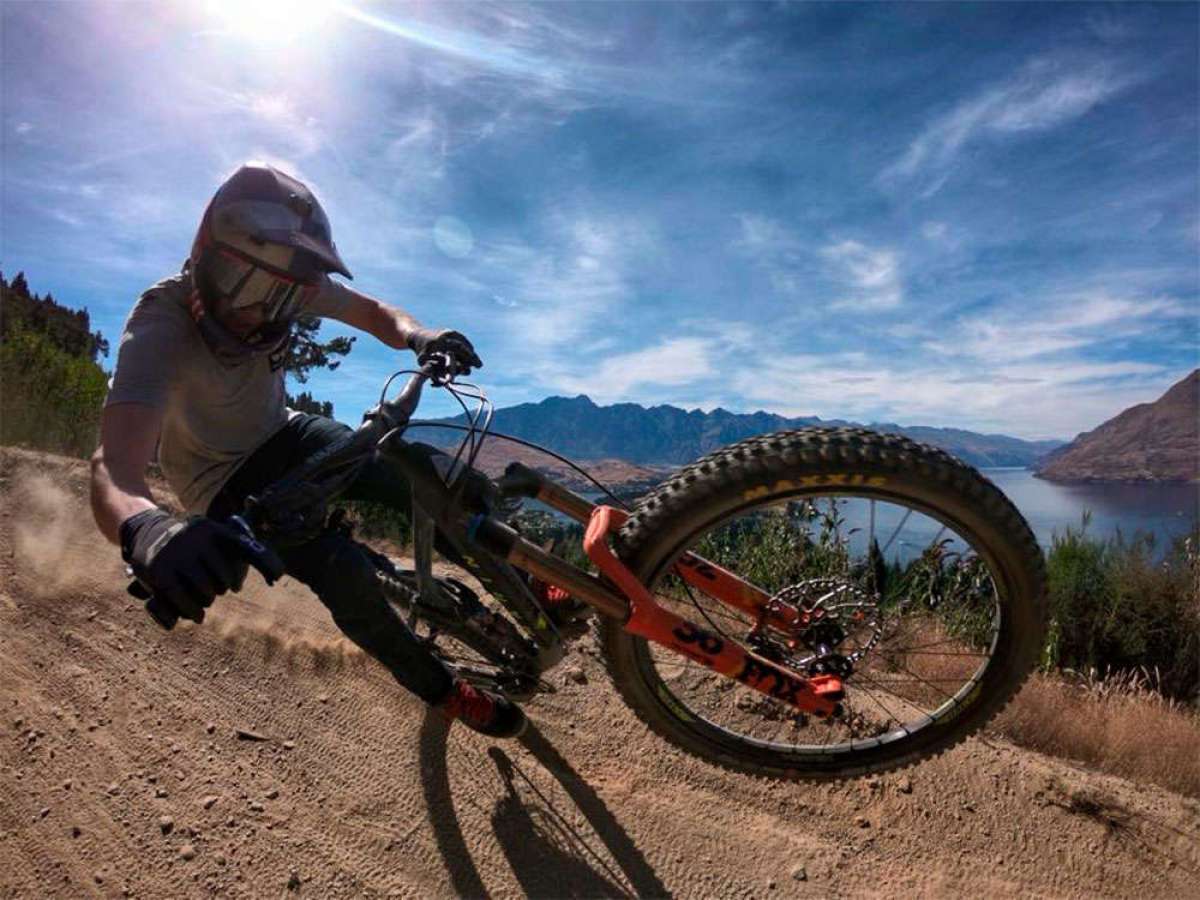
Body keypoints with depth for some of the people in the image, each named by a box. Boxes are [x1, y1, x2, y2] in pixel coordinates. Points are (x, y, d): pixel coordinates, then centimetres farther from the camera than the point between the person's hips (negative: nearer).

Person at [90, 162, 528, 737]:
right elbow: (113, 463, -46)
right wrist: (145, 528, -71)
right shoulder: (160, 328, -33)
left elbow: (372, 313, -9)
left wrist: (418, 336, -34)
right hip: (222, 481, -4)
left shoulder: (284, 282, -19)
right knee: (345, 572, -28)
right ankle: (443, 691, -3)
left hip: (279, 436, 4)